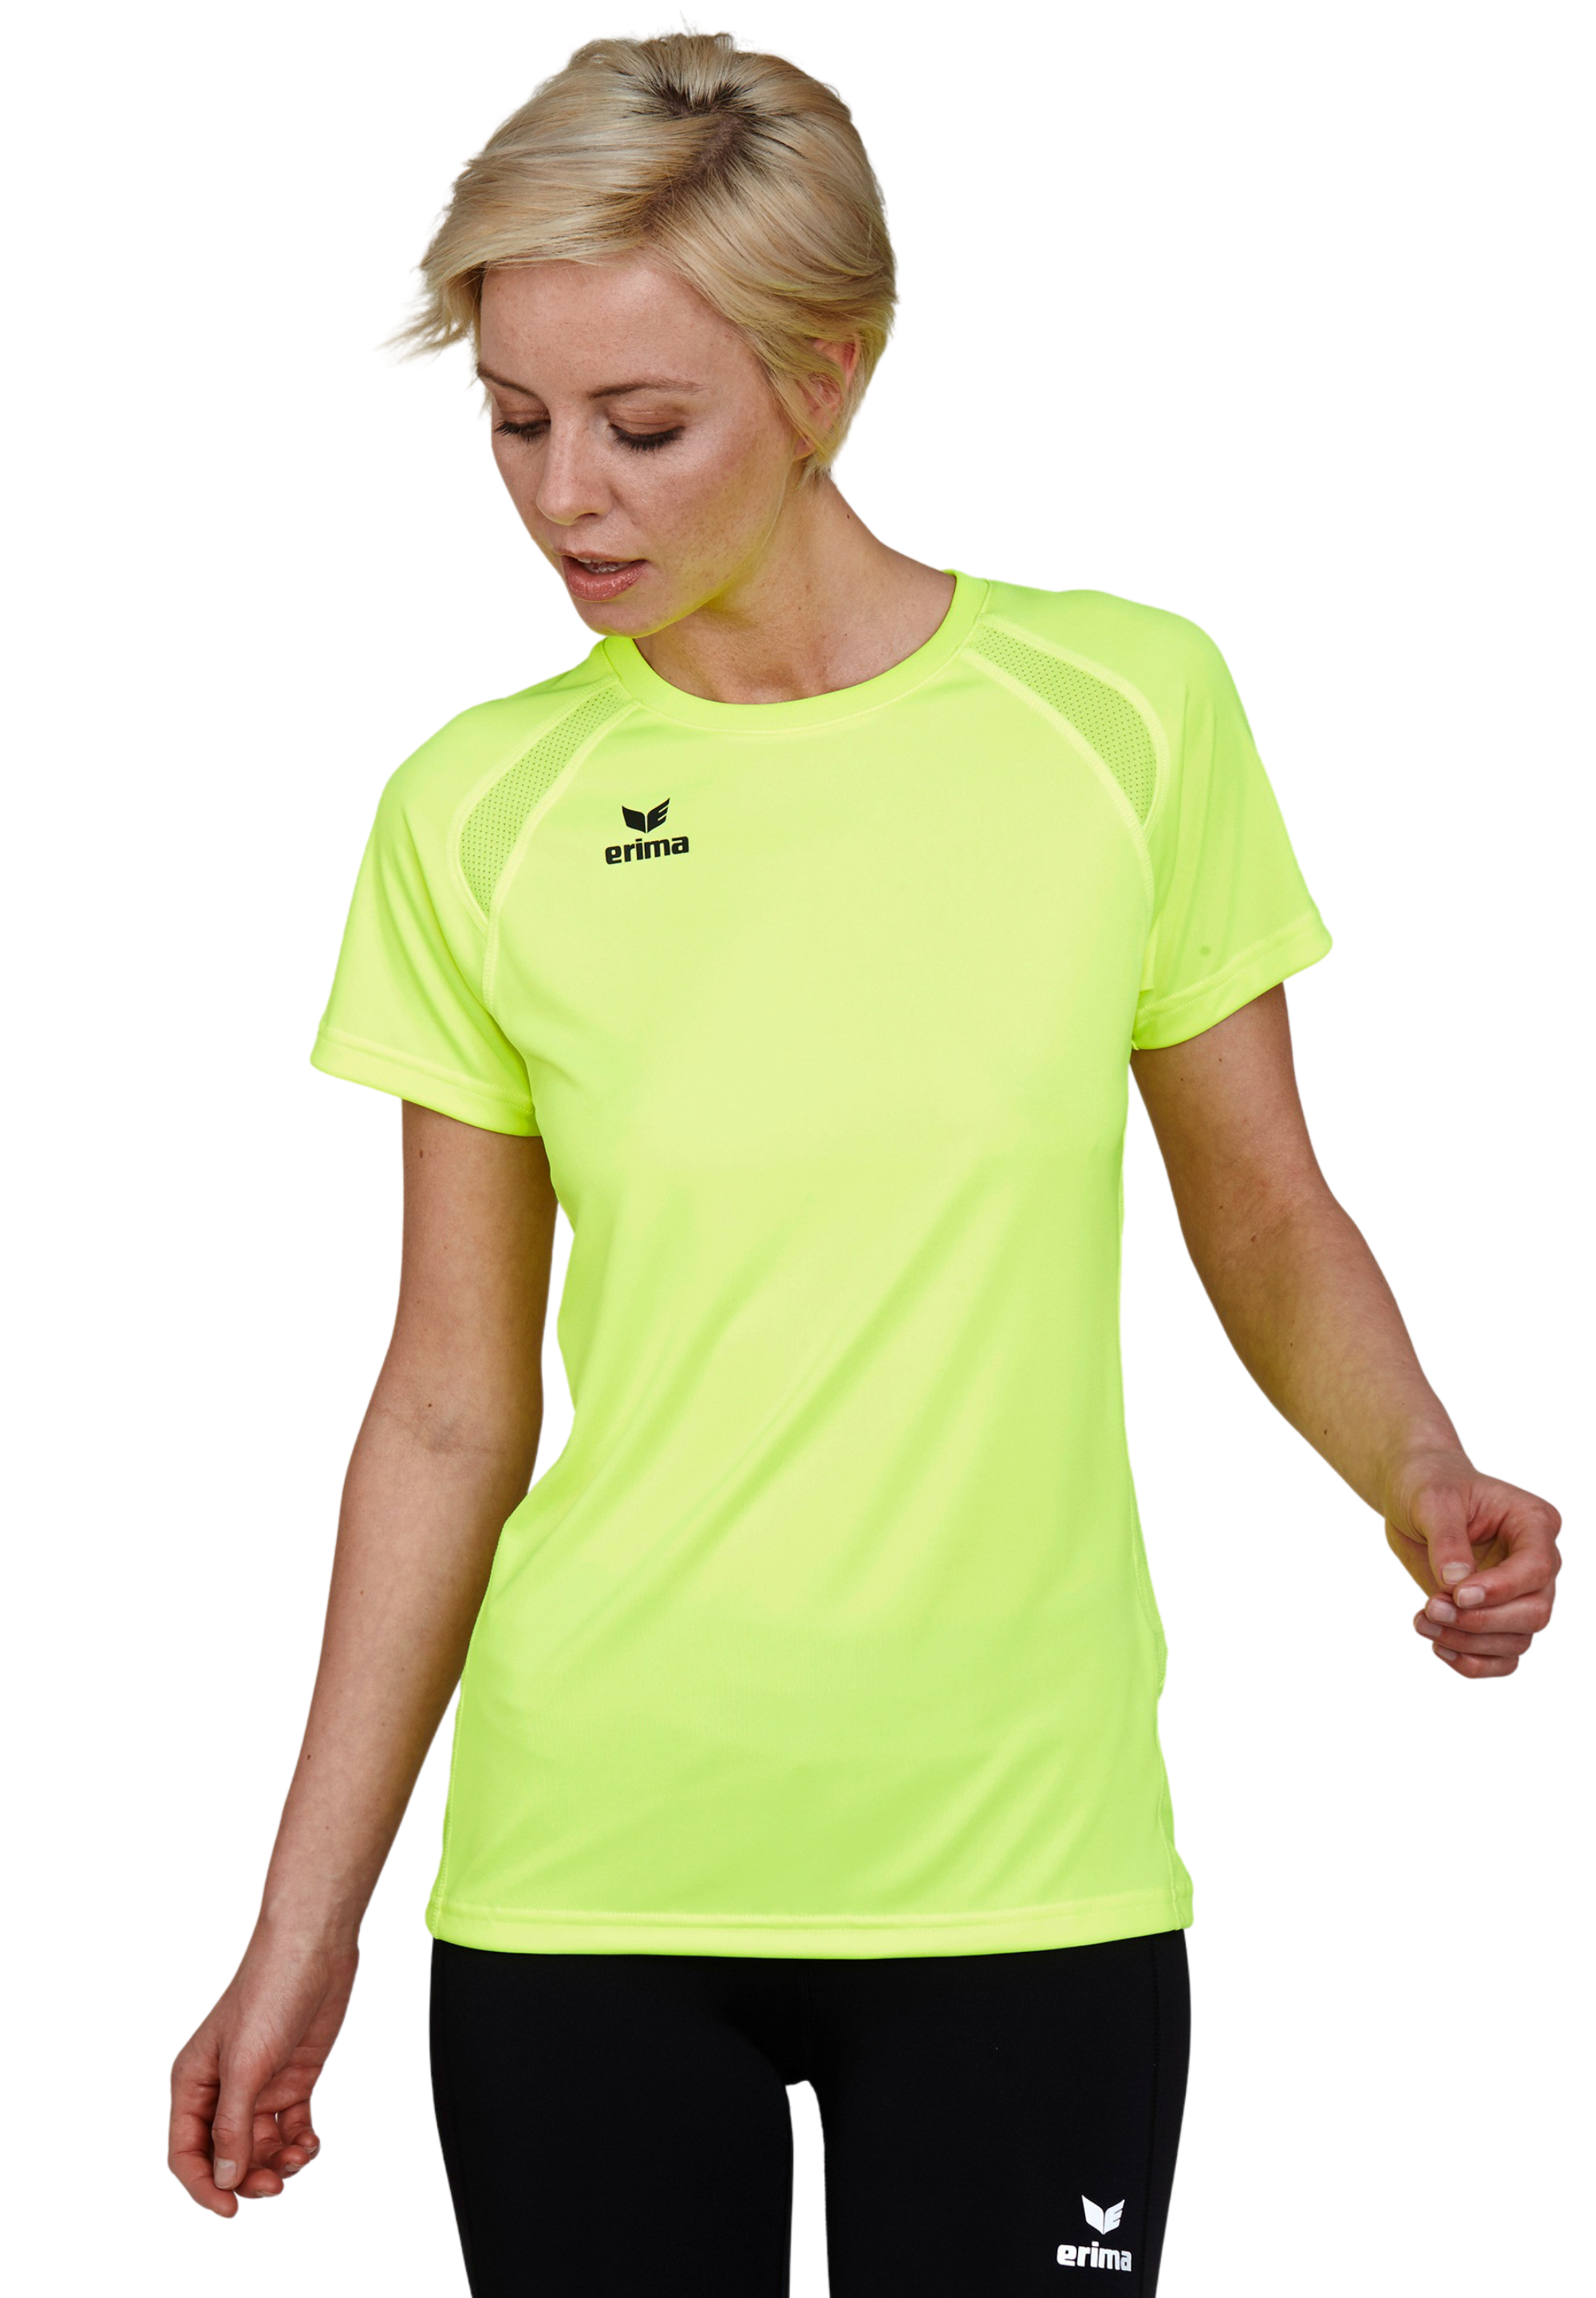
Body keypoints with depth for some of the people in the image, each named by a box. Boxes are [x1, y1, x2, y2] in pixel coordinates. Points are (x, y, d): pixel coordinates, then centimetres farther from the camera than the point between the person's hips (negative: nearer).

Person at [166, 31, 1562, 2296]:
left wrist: (1421, 1472, -13)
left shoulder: (1126, 709, -3)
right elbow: (450, 1410, 4)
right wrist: (304, 1933, 4)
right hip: (587, 1867, 1)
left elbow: (1267, 1222, 7)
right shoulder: (478, 816, 0)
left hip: (1022, 1864, -1)